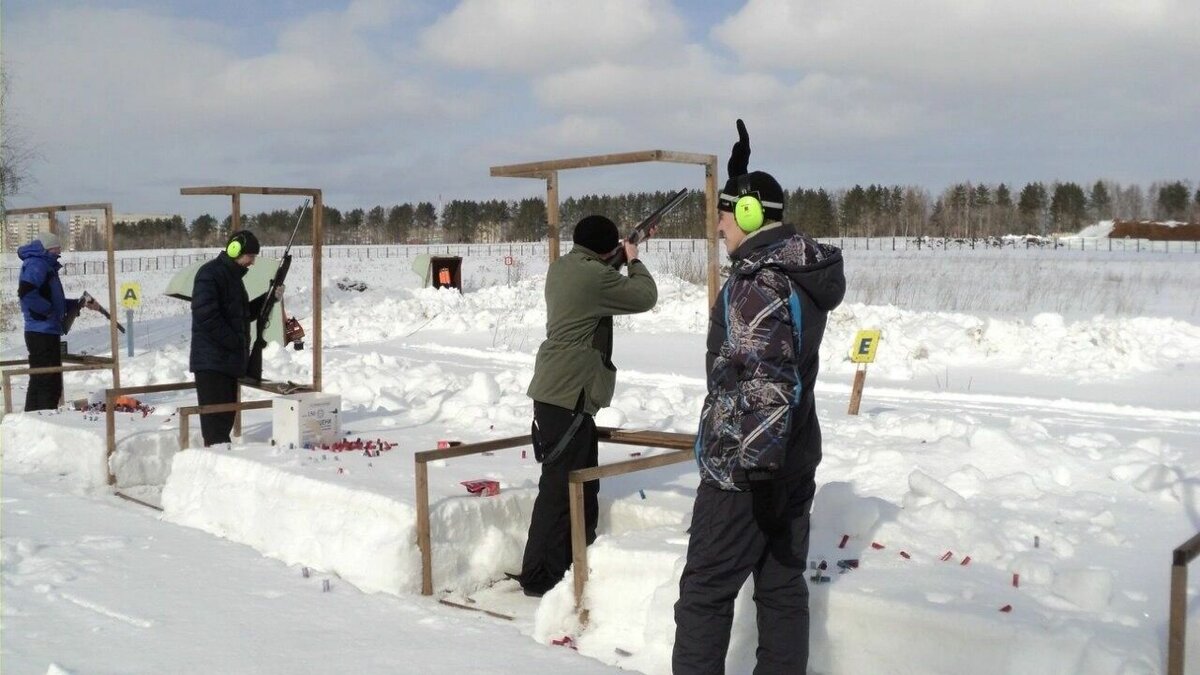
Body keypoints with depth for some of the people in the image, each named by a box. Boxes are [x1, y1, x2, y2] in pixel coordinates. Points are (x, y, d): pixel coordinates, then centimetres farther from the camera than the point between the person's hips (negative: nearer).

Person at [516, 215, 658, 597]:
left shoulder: (563, 267, 11)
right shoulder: (592, 275, -18)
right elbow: (644, 297, -9)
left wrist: (623, 261, 18)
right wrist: (634, 261, 7)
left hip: (560, 392, 10)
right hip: (568, 396, -10)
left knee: (582, 484, 18)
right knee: (560, 488, -5)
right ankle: (540, 577, 2)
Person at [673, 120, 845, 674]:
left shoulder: (758, 282, -20)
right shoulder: (805, 267, 8)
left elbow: (766, 385, -29)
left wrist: (759, 465, -30)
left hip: (746, 469, -9)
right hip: (795, 460, 9)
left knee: (704, 594, 2)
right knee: (783, 588, 14)